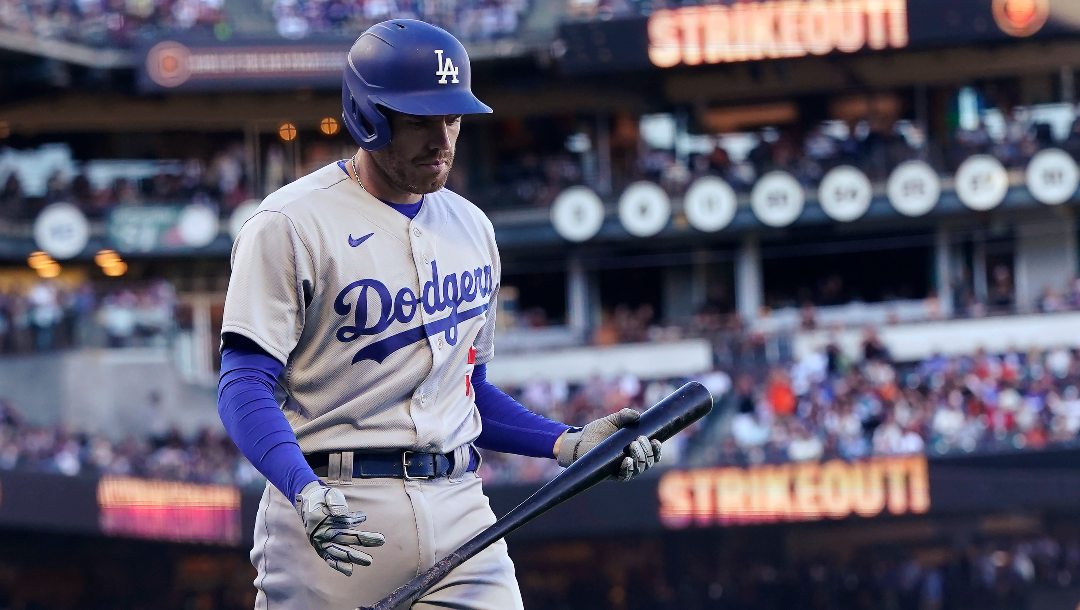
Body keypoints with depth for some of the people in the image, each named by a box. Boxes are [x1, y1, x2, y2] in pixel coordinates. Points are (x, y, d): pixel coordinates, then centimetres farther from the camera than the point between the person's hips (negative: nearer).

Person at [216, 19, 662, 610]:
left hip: (458, 511, 5)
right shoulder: (292, 225, -5)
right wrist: (305, 492, -27)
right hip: (336, 513, -5)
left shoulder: (470, 226, 16)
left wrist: (568, 443, 8)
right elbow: (244, 385, -11)